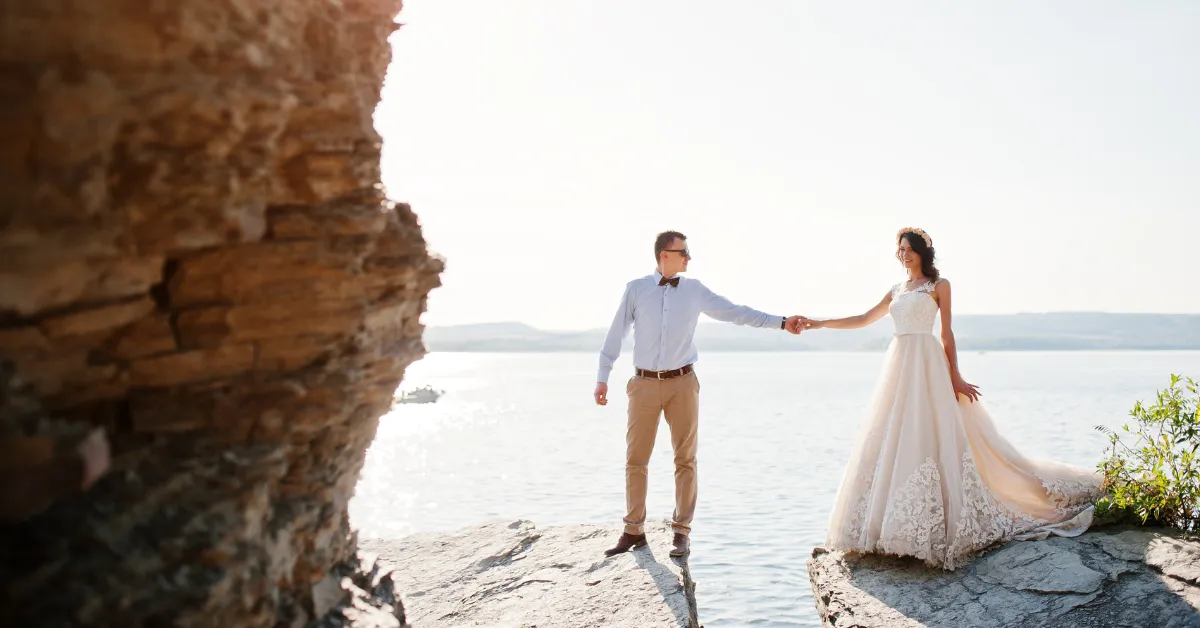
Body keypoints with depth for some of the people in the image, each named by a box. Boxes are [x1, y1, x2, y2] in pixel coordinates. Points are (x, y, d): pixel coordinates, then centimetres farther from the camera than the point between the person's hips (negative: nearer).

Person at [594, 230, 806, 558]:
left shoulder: (695, 290, 4)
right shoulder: (636, 289, 1)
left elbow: (736, 312, 3)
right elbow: (616, 333, 3)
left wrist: (781, 322, -3)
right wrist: (602, 377, 2)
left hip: (682, 383, 1)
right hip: (644, 384, 0)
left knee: (685, 459, 2)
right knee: (636, 459, 4)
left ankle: (681, 531, 12)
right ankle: (634, 530, 16)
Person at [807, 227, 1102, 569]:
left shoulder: (939, 285, 4)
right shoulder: (896, 291, 19)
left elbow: (947, 333, 1)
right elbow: (864, 319, 22)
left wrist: (955, 377, -4)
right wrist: (819, 324, 17)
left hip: (927, 365, -6)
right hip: (898, 365, 6)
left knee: (928, 436, -11)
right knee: (891, 440, 3)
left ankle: (935, 527, -7)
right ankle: (891, 523, 9)